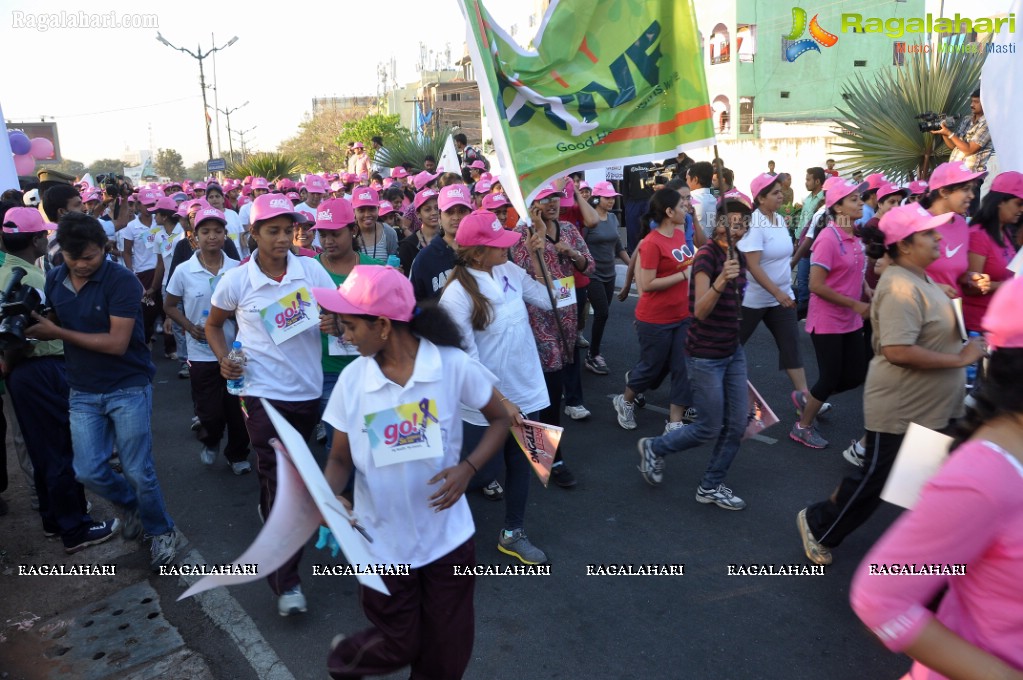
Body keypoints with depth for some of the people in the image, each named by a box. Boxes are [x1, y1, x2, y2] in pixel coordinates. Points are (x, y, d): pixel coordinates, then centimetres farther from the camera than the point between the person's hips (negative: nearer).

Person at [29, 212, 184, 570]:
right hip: (83, 392, 5)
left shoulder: (122, 281, -17)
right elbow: (50, 325, 13)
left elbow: (117, 343, -22)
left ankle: (163, 532, 24)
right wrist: (31, 329, -9)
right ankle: (131, 504, 34)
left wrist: (58, 332, -17)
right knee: (88, 472, 4)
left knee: (138, 471, 1)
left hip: (129, 388, -5)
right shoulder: (54, 280, 1)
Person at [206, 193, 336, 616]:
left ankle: (269, 507, 56)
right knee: (280, 481, -5)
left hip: (308, 390, 3)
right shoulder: (236, 280, -5)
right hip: (264, 393, -3)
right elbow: (213, 325, 10)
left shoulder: (311, 270, -3)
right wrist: (223, 359, -7)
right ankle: (286, 582, 4)